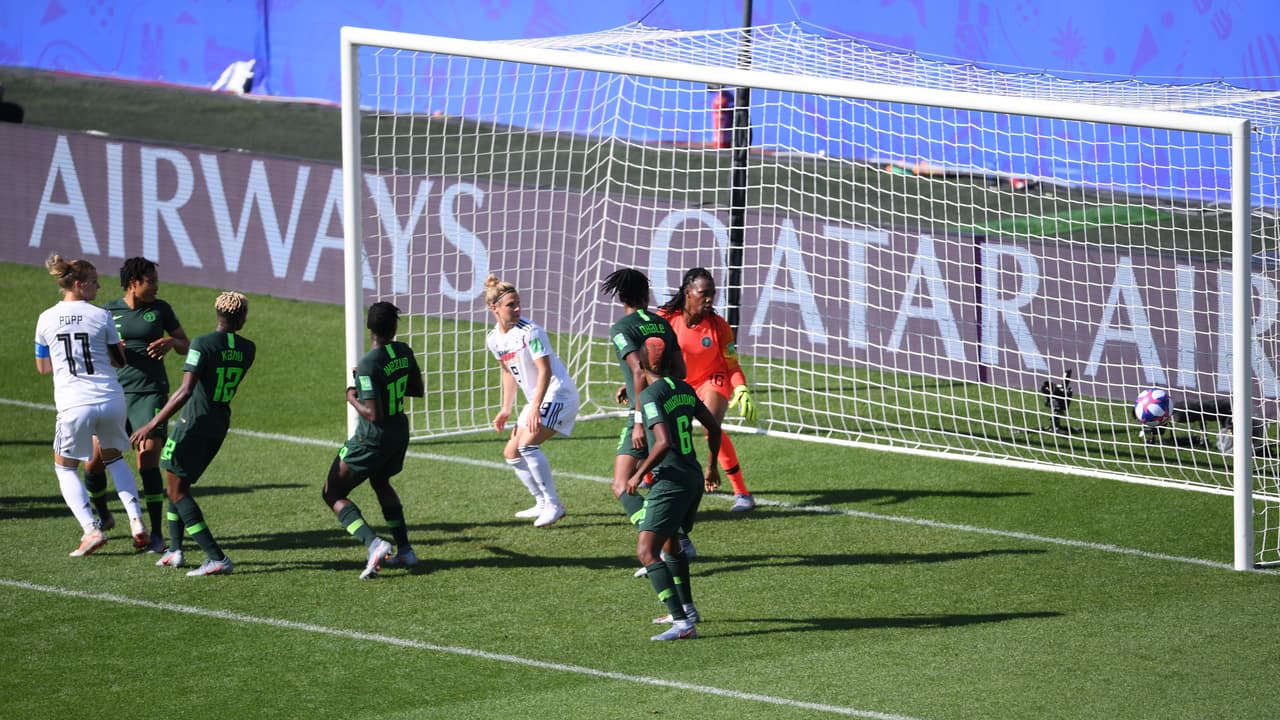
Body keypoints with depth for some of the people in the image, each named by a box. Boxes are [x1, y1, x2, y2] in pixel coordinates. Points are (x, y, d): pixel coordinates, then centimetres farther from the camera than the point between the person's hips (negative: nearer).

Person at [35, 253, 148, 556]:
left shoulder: (46, 320, 4)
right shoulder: (101, 316, 0)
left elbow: (42, 367, 15)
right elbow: (120, 360, 9)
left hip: (73, 406, -1)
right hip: (112, 400, 1)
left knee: (65, 468, 17)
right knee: (113, 457, 26)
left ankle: (91, 529, -1)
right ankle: (136, 521, 12)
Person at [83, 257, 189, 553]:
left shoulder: (160, 309, 4)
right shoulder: (108, 312, 5)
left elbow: (186, 346, 10)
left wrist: (171, 342, -12)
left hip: (151, 394, -2)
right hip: (116, 394, 2)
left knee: (148, 463, -15)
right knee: (93, 464, 0)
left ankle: (157, 534, -6)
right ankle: (103, 516, 28)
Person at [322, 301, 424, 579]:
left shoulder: (368, 364, -25)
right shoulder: (404, 352, -3)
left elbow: (373, 414, -25)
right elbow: (417, 390, 13)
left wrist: (352, 398, -8)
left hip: (372, 439, -7)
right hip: (400, 433, 7)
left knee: (332, 493, 4)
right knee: (380, 482, 34)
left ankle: (374, 544, -16)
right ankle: (404, 550, 31)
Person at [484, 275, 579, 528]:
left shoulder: (530, 331, -18)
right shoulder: (494, 339, 5)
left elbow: (545, 370, -22)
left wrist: (535, 408, -29)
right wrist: (506, 409, 15)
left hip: (558, 393, -9)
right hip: (536, 400, 9)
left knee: (528, 444, -25)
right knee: (512, 453, 11)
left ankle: (553, 504, -19)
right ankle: (543, 504, 22)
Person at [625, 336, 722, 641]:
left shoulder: (650, 395, -14)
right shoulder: (684, 389, 10)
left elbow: (664, 442, -24)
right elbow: (713, 427, 17)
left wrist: (639, 475, -12)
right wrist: (711, 467, 31)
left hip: (670, 482, -9)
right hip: (694, 478, 9)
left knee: (646, 552, -13)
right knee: (670, 541, 31)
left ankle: (682, 623, -24)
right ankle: (686, 609, 43)